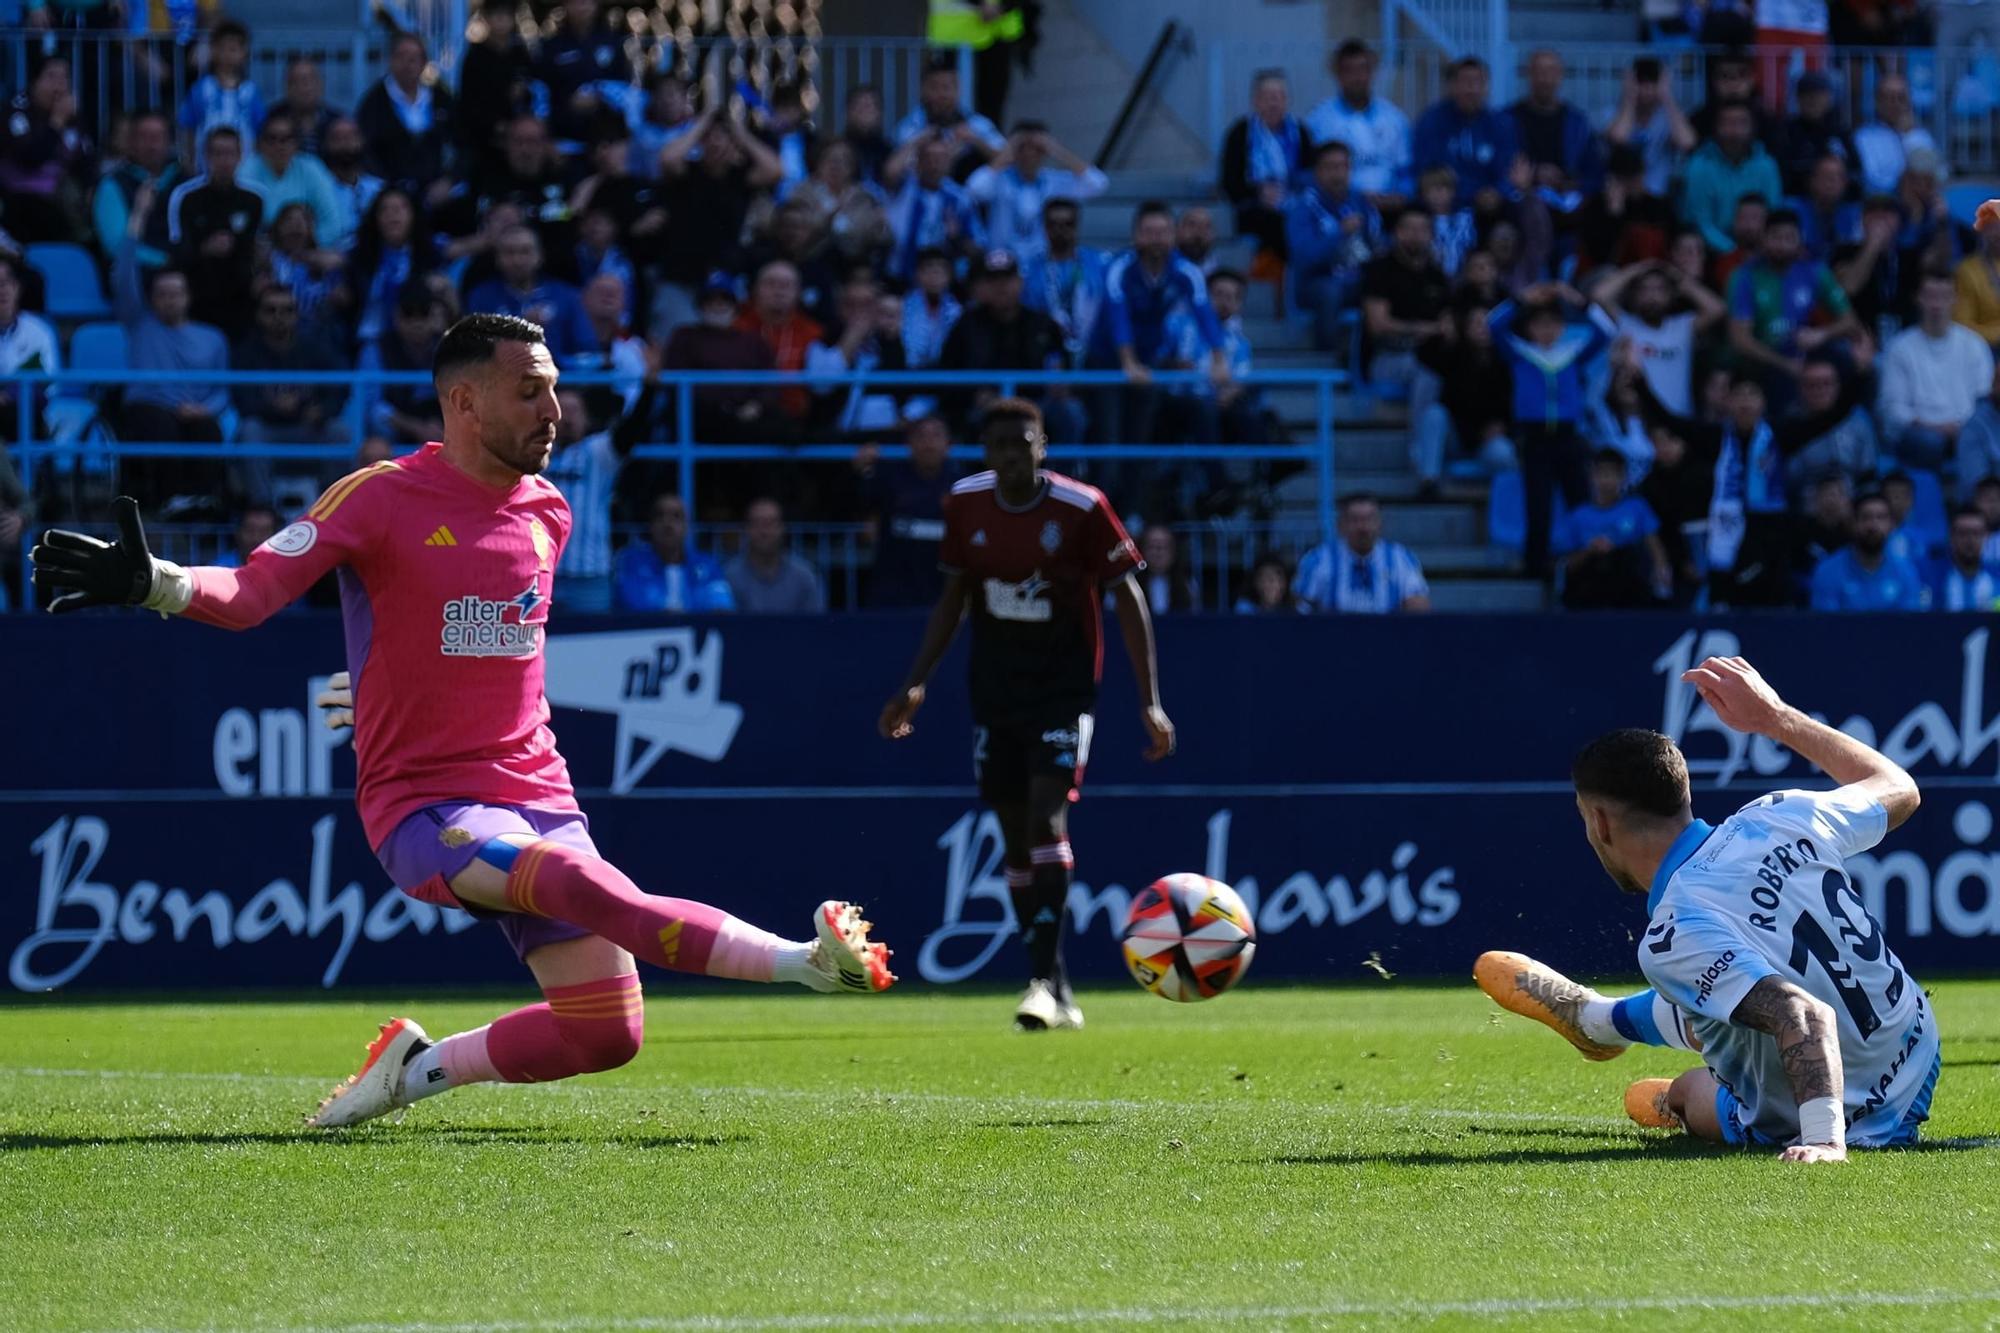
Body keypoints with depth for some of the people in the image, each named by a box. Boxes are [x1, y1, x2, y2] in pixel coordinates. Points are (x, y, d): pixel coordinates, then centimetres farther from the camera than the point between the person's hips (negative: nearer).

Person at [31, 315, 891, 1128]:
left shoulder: (546, 512, 10)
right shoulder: (381, 499, -8)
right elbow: (248, 595, -17)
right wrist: (156, 583, -34)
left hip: (535, 793, 6)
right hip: (423, 807, -6)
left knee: (608, 1034, -3)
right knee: (583, 885, -35)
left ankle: (418, 1069, 17)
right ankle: (805, 961, -42)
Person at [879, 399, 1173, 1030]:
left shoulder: (1083, 508, -13)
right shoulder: (965, 504, -1)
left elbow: (1127, 598, -7)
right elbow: (952, 598, 11)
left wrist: (1149, 699, -10)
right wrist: (916, 685, 6)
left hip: (1065, 688, -4)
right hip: (994, 689, 5)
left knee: (1047, 816, -21)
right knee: (1015, 836, 5)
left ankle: (1044, 977, -24)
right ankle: (1056, 993, 13)